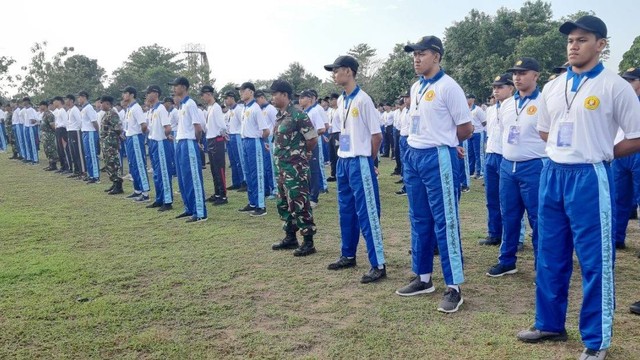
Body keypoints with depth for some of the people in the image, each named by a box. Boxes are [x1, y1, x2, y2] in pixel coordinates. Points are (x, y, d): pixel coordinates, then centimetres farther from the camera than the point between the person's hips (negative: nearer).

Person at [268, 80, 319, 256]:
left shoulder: (298, 115, -15)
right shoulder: (279, 116, 11)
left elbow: (313, 138, -12)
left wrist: (301, 154, 1)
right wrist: (281, 157, 12)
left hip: (296, 168, -9)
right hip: (282, 167, 9)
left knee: (299, 204, -4)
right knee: (284, 204, 16)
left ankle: (308, 242, 5)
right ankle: (290, 237, 28)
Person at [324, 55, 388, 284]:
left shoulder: (363, 99, -14)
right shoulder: (341, 101, 12)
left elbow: (377, 135, -12)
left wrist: (367, 161, -2)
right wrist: (344, 157, 12)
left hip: (359, 162, -9)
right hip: (343, 161, 9)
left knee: (366, 213, -6)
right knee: (346, 211, 16)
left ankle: (378, 265, 0)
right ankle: (348, 256, 30)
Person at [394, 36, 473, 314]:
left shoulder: (448, 86, -11)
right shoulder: (415, 88, 14)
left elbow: (466, 129, -9)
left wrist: (443, 143, 5)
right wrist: (417, 146, 8)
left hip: (438, 158, -9)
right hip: (413, 156, 9)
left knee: (444, 222, -4)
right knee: (419, 220, 14)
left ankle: (454, 287, 4)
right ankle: (423, 278, 26)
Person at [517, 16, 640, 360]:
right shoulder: (552, 88, 9)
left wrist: (599, 152, -2)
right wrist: (566, 150, 9)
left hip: (589, 178, -6)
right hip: (552, 174, 6)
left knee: (595, 261, 3)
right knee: (549, 256, 13)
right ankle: (550, 324, 30)